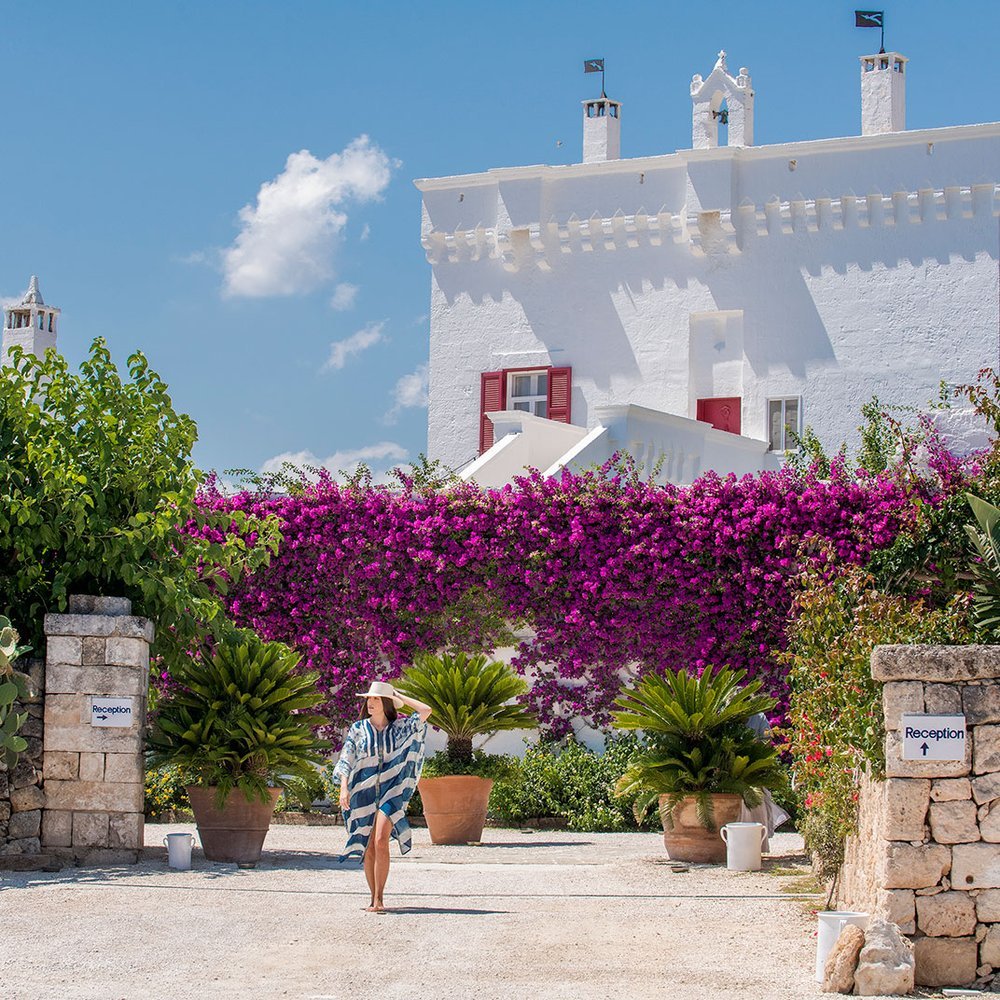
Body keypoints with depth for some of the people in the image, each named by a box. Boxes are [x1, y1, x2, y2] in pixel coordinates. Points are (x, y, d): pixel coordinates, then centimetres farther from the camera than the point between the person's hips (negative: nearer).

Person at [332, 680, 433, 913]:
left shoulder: (399, 727, 6)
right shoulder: (358, 729, 10)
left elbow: (425, 711, -5)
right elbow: (346, 761, 6)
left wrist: (398, 696, 5)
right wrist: (344, 788, -8)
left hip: (390, 792, -2)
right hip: (363, 793, 2)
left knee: (381, 841, -18)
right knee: (368, 848, 3)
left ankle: (378, 899, -17)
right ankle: (374, 898, 12)